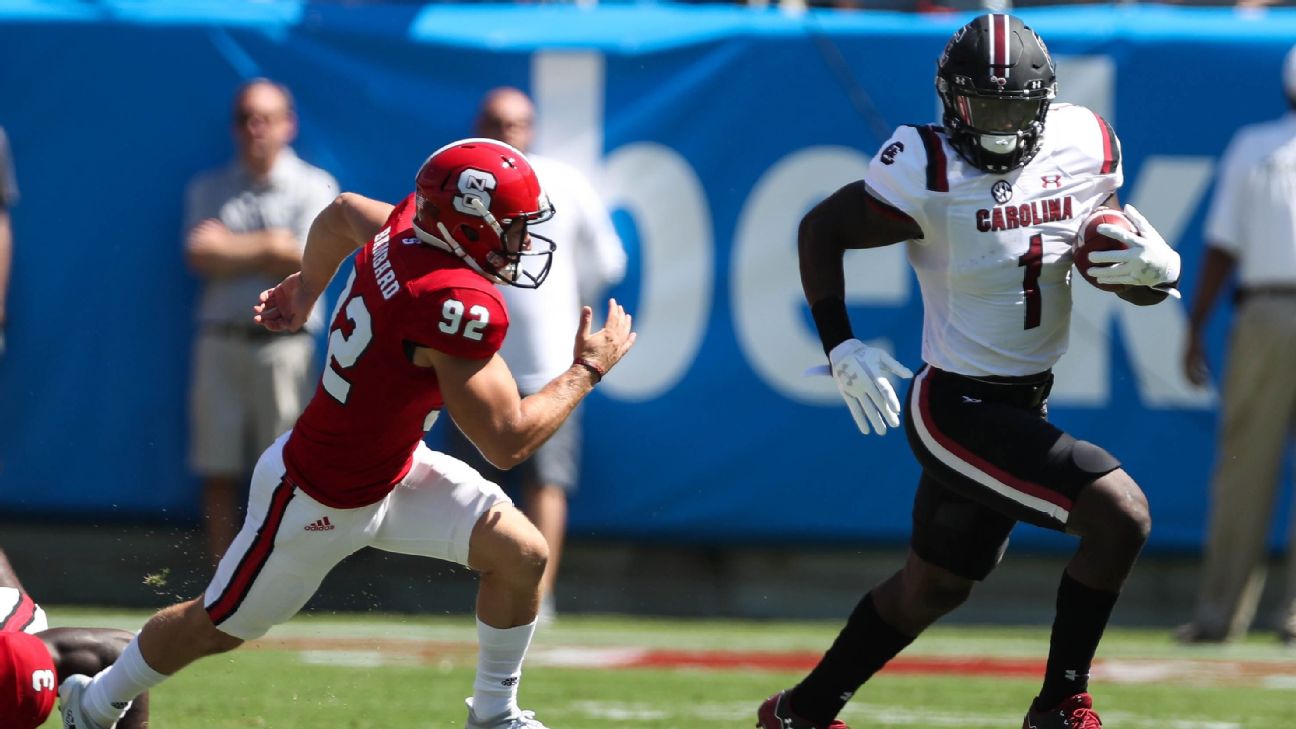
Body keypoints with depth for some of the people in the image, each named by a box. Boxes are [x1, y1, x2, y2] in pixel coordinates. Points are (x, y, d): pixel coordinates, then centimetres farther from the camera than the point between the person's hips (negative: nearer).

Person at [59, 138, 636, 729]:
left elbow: (342, 213, 13)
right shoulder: (460, 306, -37)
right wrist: (588, 368, -19)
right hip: (323, 501, -9)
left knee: (521, 556, 0)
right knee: (218, 627, 12)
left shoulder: (407, 225, -11)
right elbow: (507, 442, -31)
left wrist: (306, 287, 32)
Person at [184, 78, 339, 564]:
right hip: (221, 340, 3)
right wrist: (268, 247, -8)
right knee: (219, 472, 2)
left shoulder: (313, 187, 4)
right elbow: (200, 258, -3)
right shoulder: (208, 190, 12)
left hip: (285, 343, -3)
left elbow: (305, 263, -8)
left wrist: (229, 249, -4)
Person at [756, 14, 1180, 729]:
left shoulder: (1083, 145, -3)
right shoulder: (931, 173, -20)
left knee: (932, 587, 22)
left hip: (1020, 407, 8)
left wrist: (1152, 268, -13)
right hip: (958, 408, -8)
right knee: (1121, 514, -21)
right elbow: (820, 229, -6)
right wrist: (839, 345, -11)